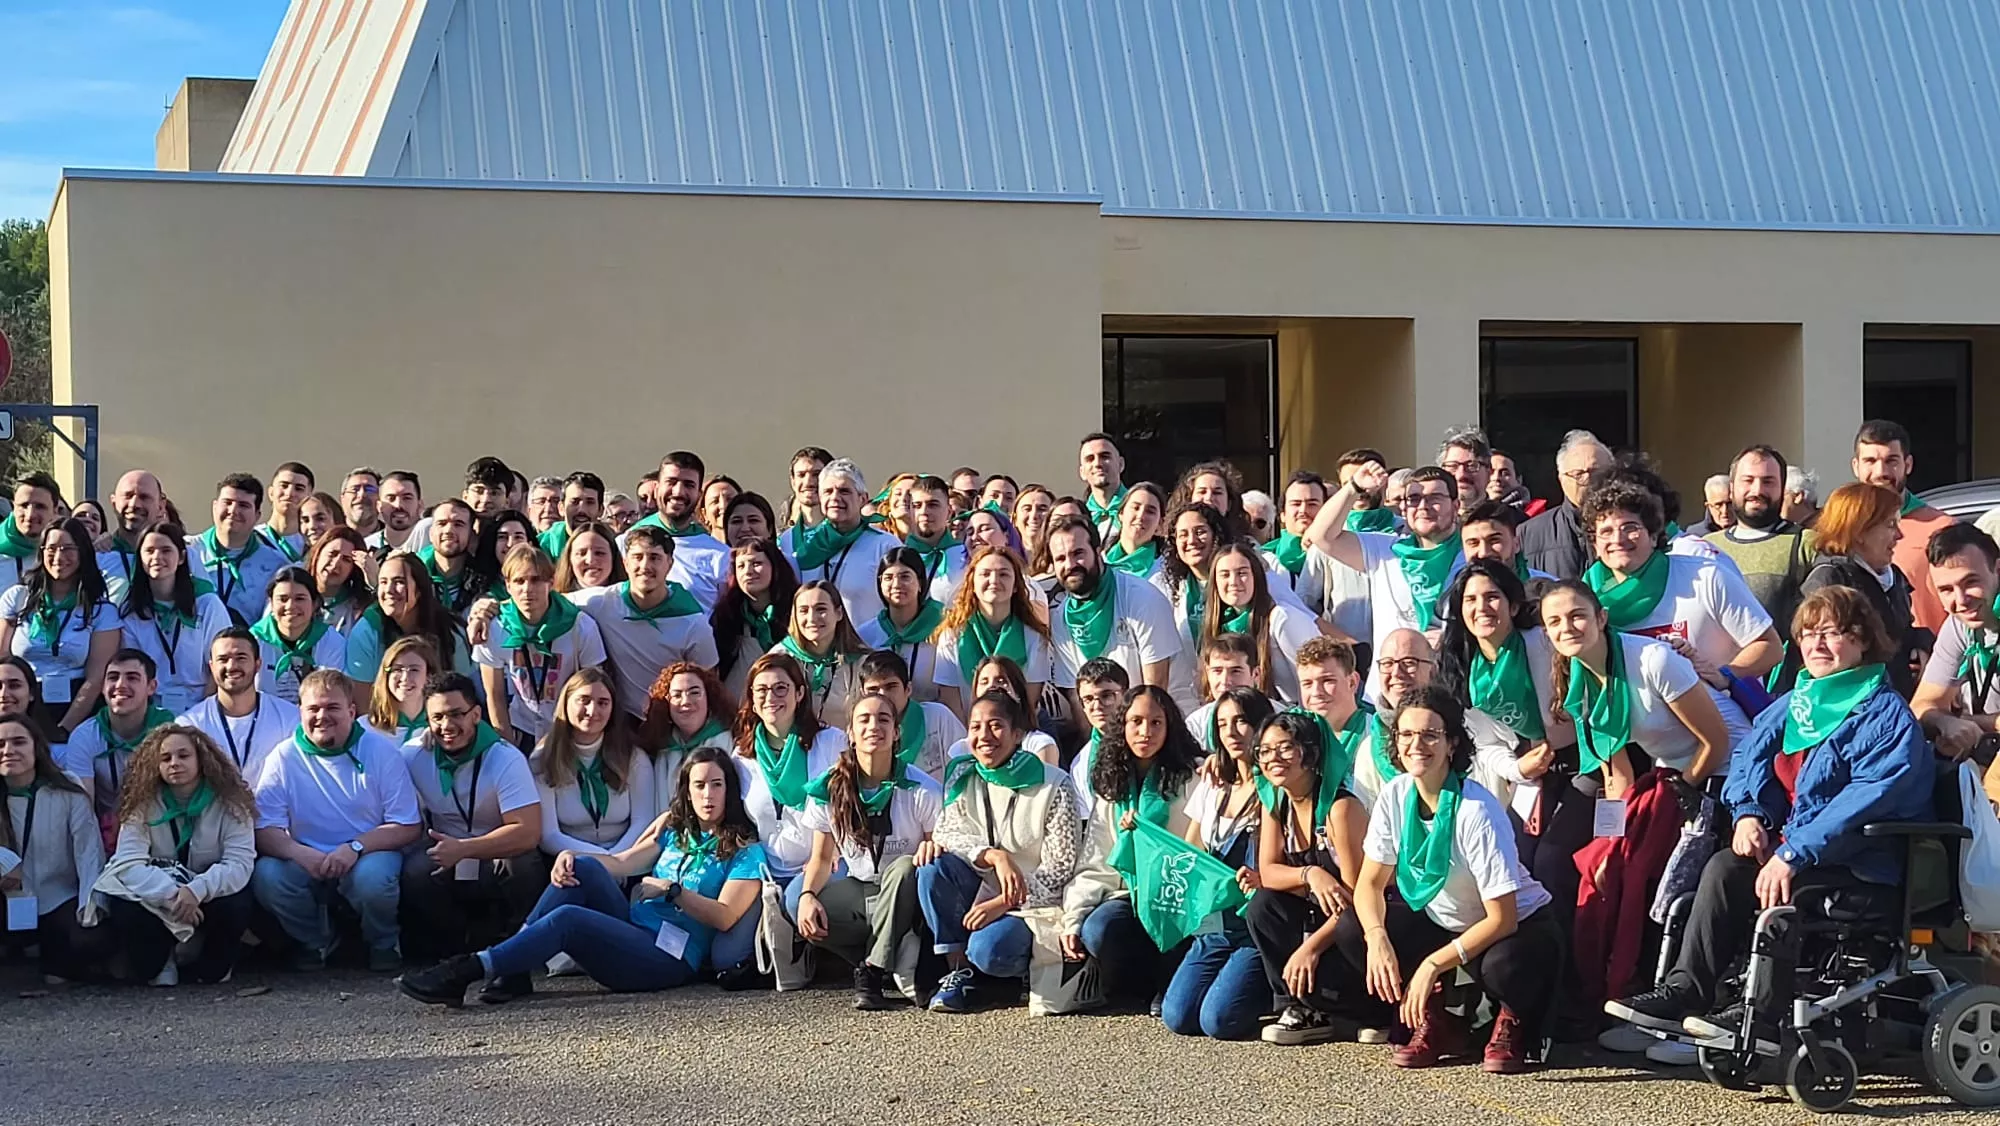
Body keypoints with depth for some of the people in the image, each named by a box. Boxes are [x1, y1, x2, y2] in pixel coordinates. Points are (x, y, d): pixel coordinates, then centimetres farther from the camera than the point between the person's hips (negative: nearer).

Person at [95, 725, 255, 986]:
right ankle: (156, 963, 1)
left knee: (236, 903, -34)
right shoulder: (143, 804, -9)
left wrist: (197, 890, -41)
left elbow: (240, 863, -22)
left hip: (210, 895, 0)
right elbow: (129, 864, -20)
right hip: (155, 901, 0)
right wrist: (172, 894, -38)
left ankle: (212, 967, -1)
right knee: (123, 908, -31)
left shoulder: (230, 802, -12)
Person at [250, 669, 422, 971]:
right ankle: (314, 941, 3)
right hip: (307, 863, 2)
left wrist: (356, 847, -23)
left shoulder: (381, 751, -5)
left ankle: (383, 943, -1)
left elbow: (409, 827, -8)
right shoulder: (284, 758, -2)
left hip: (367, 857, -2)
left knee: (373, 875, -36)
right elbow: (264, 830, -7)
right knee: (267, 875, -28)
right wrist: (300, 853, -28)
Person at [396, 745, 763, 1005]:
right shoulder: (675, 832, 23)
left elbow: (725, 917, -7)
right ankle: (512, 969, -23)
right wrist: (571, 858, -5)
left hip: (669, 958, -7)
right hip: (631, 928, 7)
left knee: (567, 918, -29)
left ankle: (463, 973, -32)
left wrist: (672, 890, -11)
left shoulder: (745, 851, 4)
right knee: (583, 869, -18)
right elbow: (621, 863, 13)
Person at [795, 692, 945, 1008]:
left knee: (905, 867, -38)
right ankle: (903, 958, -19)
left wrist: (933, 847, -31)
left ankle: (872, 971, -27)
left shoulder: (921, 789, -10)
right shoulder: (829, 789, -3)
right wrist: (808, 895, -18)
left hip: (904, 894, -2)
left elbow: (942, 850, -4)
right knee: (798, 907, -28)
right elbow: (822, 857, 3)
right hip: (857, 891, 2)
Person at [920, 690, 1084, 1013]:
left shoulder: (1054, 786, -10)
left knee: (988, 949, -34)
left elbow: (1060, 868, -11)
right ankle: (958, 970, -15)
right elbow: (943, 834, -9)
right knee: (932, 866, -26)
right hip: (981, 890, 4)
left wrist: (1001, 904, -20)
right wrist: (994, 856, -27)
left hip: (1030, 901, -4)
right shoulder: (962, 777, 2)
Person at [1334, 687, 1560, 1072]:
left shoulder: (1477, 811, -28)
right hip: (1441, 921, 6)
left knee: (1503, 966, -40)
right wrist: (1377, 939, -27)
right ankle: (1438, 1023, 3)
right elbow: (1371, 884, -6)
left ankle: (1512, 1025, -1)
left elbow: (1502, 918, -26)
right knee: (1350, 932, -16)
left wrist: (1434, 964, -31)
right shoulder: (1395, 797, -11)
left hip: (1518, 924, -6)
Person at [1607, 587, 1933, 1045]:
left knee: (1785, 889, -32)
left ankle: (1763, 1017, -27)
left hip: (1864, 862, -7)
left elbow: (1871, 796, -22)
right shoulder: (1793, 705, 15)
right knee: (1725, 867, -16)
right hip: (1793, 846, 7)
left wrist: (1793, 853, -29)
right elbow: (1750, 756, 19)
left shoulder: (1886, 715, -10)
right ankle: (1686, 988, -17)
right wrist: (1748, 814, -4)